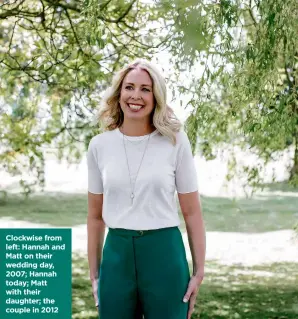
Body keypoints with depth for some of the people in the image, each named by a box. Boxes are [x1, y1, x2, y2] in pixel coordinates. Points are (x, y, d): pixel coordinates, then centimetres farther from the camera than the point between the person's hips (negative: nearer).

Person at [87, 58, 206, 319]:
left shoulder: (175, 142, -3)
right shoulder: (99, 145, 3)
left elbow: (192, 212, 0)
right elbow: (95, 215, 9)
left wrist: (199, 272, -2)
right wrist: (94, 275, 9)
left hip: (164, 253, -2)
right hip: (117, 255, 2)